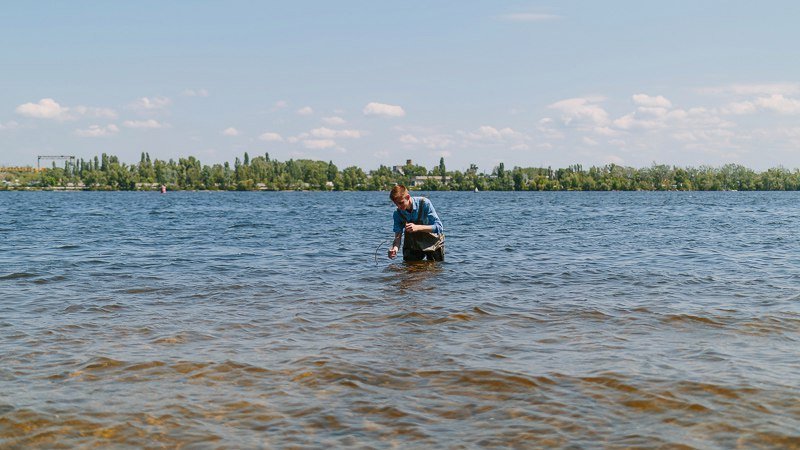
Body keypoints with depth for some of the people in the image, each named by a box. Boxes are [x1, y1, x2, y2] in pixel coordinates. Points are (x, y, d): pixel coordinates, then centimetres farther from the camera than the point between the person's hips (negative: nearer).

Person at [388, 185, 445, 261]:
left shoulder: (424, 203, -26)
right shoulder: (397, 214, -16)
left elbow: (439, 227, -29)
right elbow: (398, 236, -17)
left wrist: (417, 227, -43)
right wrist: (395, 248, -41)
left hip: (432, 243, -3)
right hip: (413, 246, 3)